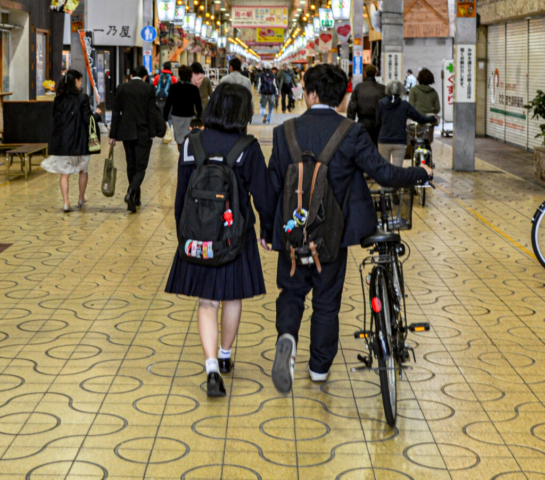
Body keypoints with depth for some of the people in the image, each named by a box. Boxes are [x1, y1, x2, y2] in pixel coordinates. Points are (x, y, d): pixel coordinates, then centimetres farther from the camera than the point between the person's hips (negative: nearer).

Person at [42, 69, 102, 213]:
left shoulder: (58, 99, 3)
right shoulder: (82, 98, -9)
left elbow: (55, 119, 7)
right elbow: (87, 119, -11)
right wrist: (97, 114, 7)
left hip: (61, 140, 3)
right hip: (79, 141, -3)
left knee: (65, 173, 4)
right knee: (83, 170, 17)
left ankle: (66, 203, -4)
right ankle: (81, 199, 27)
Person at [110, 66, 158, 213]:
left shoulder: (122, 88, 2)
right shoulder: (149, 88, -4)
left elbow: (116, 112, 2)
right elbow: (151, 113, -5)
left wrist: (113, 135, 5)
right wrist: (151, 134, 0)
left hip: (126, 132, 3)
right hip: (143, 133, -3)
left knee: (131, 166, 15)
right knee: (140, 167, -1)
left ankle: (136, 198, 21)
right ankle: (131, 193, -24)